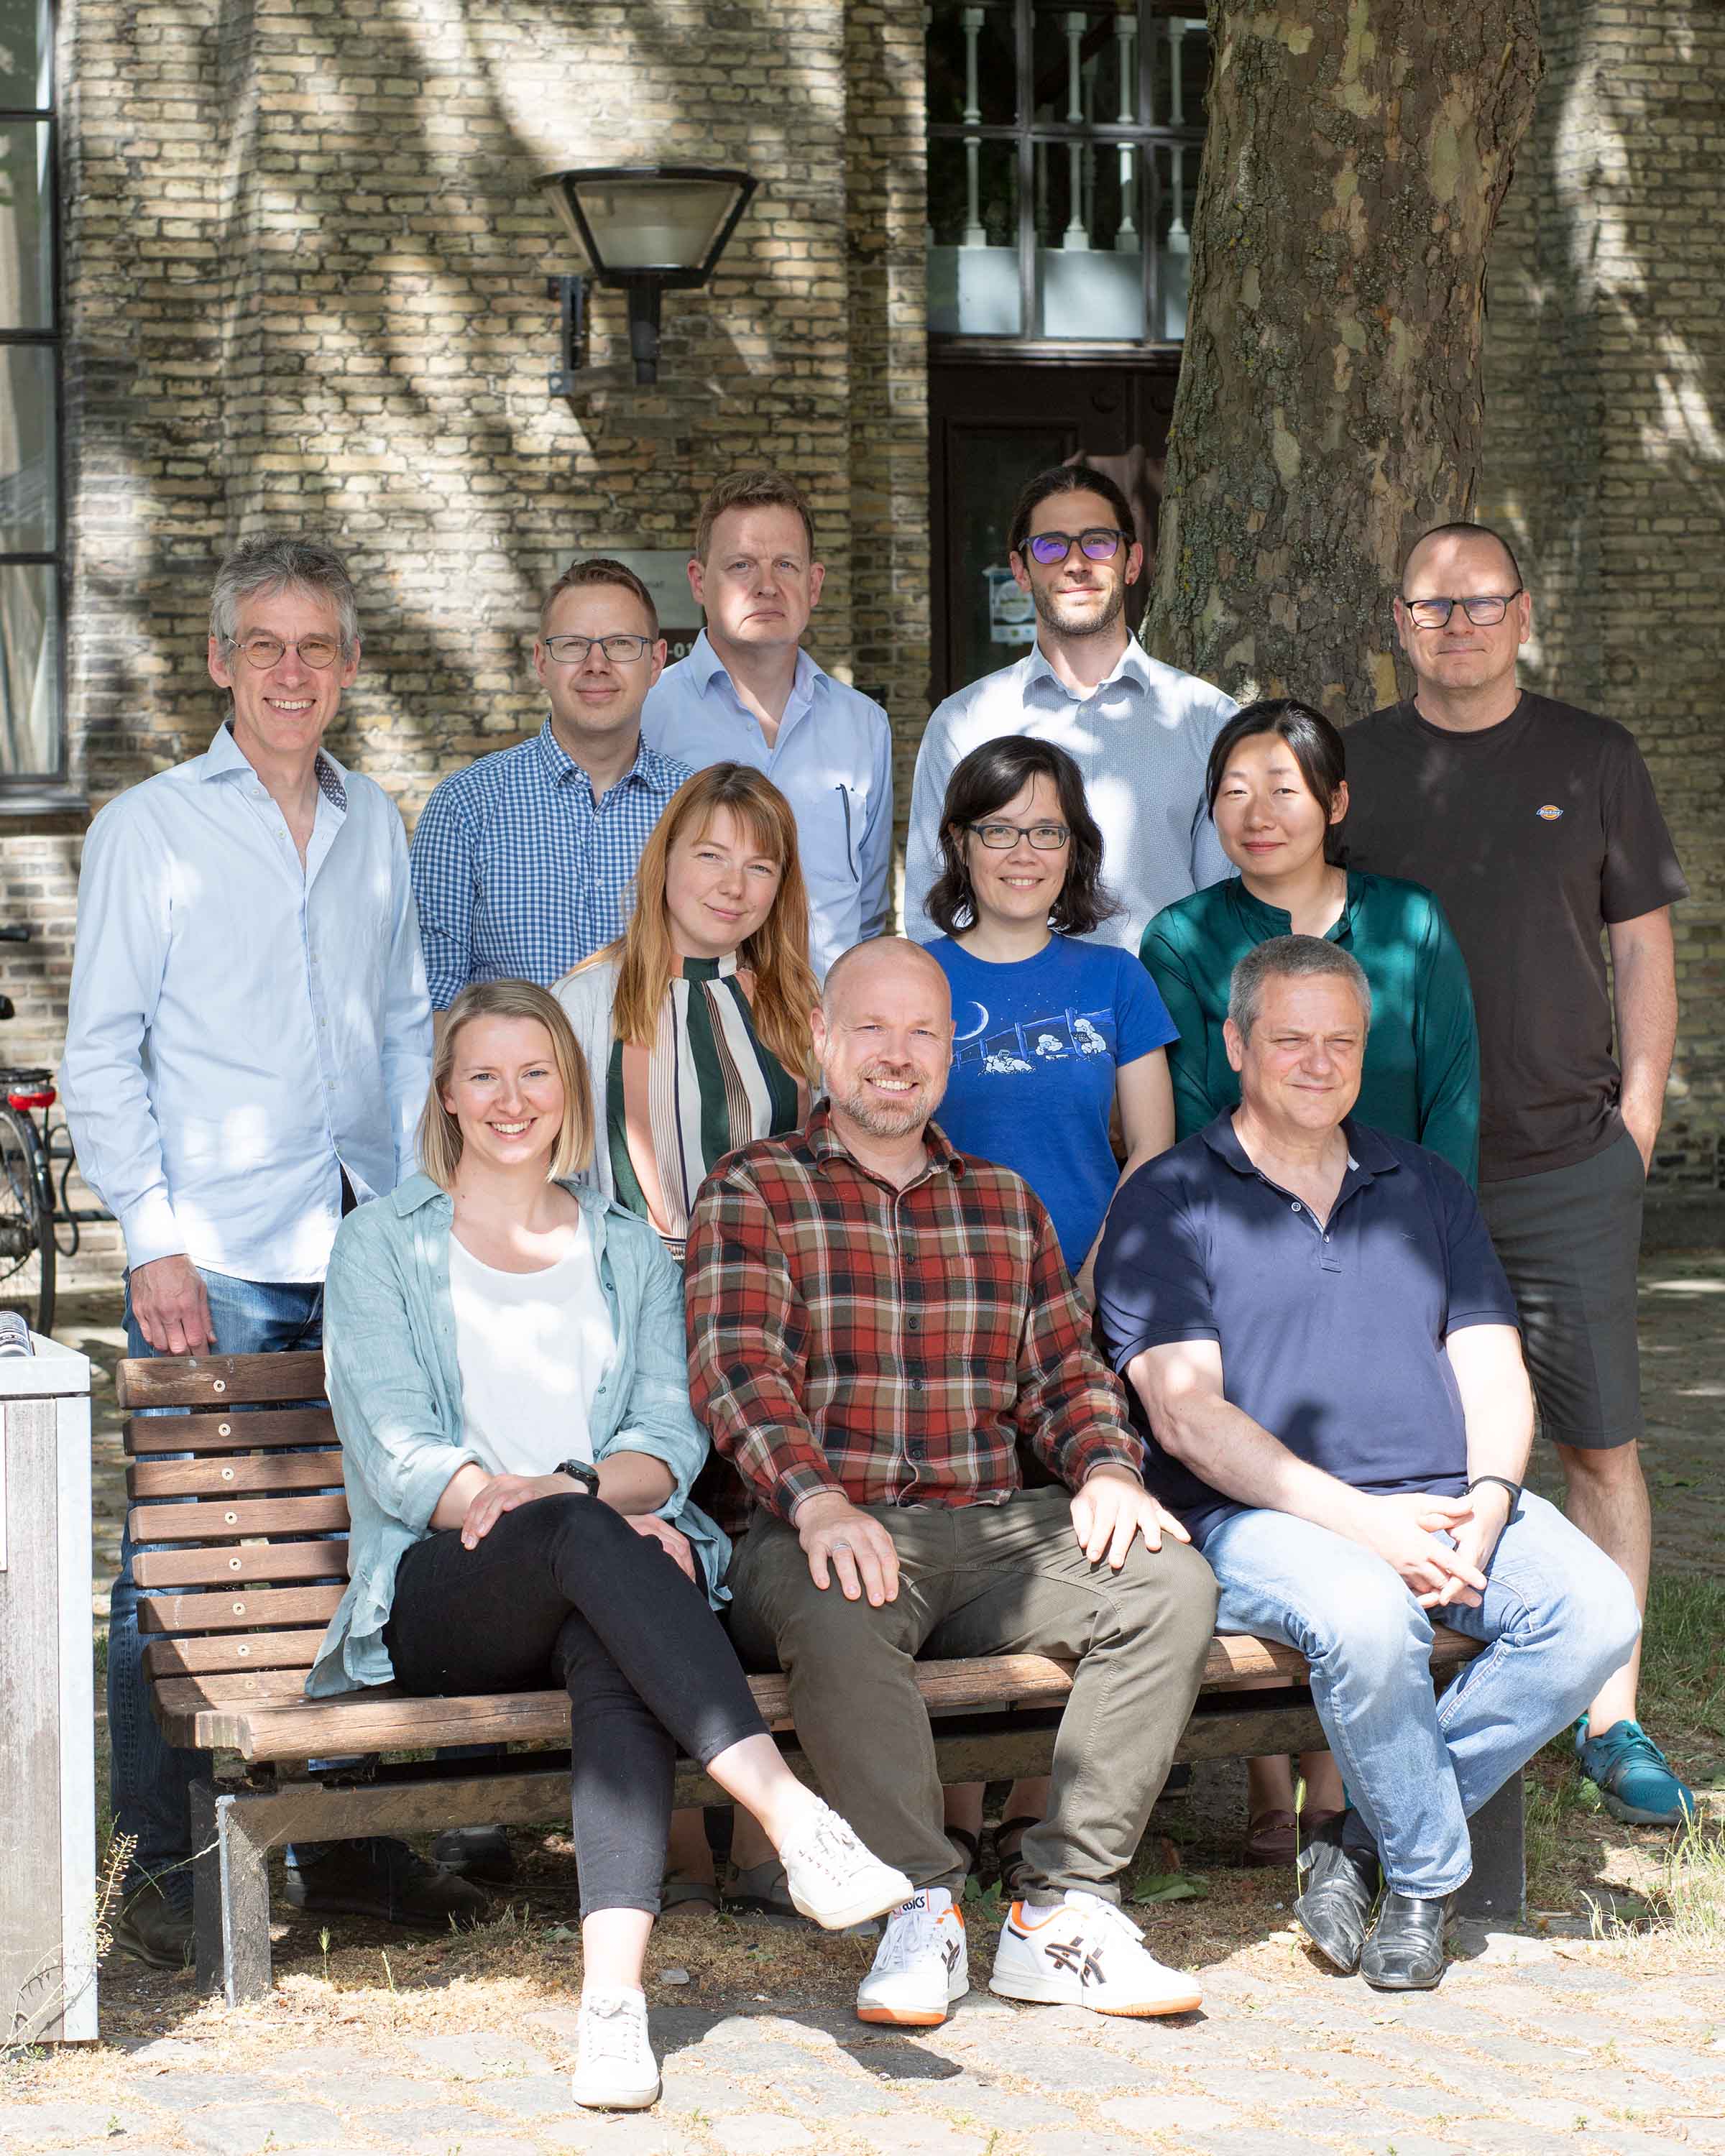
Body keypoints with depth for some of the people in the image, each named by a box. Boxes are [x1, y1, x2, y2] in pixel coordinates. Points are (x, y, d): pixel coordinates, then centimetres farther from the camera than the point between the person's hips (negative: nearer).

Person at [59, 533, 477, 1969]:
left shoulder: (376, 827, 15)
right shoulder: (150, 829, 2)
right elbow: (100, 1058, 0)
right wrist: (159, 1241, -8)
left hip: (369, 1256, 4)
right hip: (216, 1263, -4)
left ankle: (344, 1843, 17)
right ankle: (165, 1864, 5)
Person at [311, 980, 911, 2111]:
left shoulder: (631, 1251, 23)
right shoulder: (383, 1245, 15)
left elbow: (671, 1439, 9)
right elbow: (395, 1454, 1)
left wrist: (564, 1485, -14)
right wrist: (513, 1501, -18)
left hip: (608, 1564, 2)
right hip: (445, 1594, -2)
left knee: (613, 1652, -37)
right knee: (583, 1537, -37)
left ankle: (613, 1993, -52)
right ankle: (788, 1809, -50)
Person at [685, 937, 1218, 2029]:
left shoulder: (1004, 1201, 23)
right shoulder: (753, 1191, 7)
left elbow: (1066, 1369, 20)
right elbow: (736, 1367, -8)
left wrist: (1107, 1466, -4)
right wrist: (818, 1501, -26)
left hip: (995, 1528, 4)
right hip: (830, 1531, -4)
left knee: (1172, 1583, -22)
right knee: (836, 1615, -39)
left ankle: (1065, 1908, -21)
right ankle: (921, 1907, -26)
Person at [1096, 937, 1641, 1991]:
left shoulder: (1428, 1186, 21)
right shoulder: (1168, 1201, 4)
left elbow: (1493, 1370, 13)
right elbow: (1186, 1416, -7)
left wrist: (1485, 1501, -10)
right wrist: (1359, 1519, -19)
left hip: (1446, 1505, 5)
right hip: (1262, 1514, -5)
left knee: (1596, 1610, -23)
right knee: (1369, 1616, -37)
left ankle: (1366, 1840, -9)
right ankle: (1427, 1876, -11)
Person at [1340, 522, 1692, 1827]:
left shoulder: (1592, 758, 7)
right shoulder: (1353, 766, 8)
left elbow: (1641, 944, 8)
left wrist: (1638, 1110, 0)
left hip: (1569, 1163, 0)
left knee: (1602, 1440, -2)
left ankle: (1612, 1720, 5)